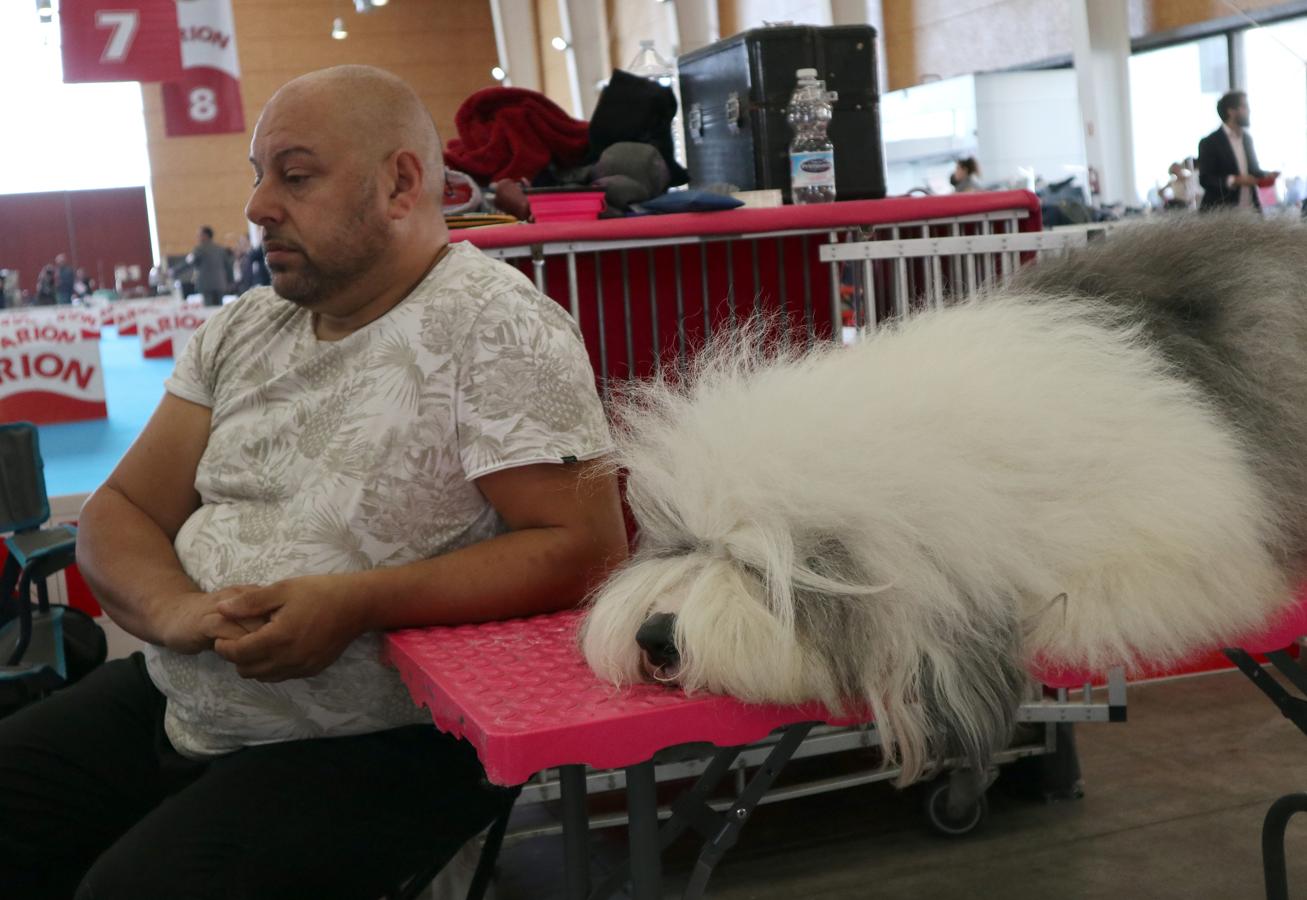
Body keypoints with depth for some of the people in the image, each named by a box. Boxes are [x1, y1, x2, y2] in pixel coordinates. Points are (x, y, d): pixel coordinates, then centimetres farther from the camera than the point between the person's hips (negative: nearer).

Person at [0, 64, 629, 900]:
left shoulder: (497, 327, -11)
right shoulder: (244, 329, 11)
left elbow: (585, 547, -18)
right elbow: (122, 512, 10)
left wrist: (357, 603, -24)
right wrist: (175, 608, -13)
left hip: (375, 743, -6)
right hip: (176, 698, 7)